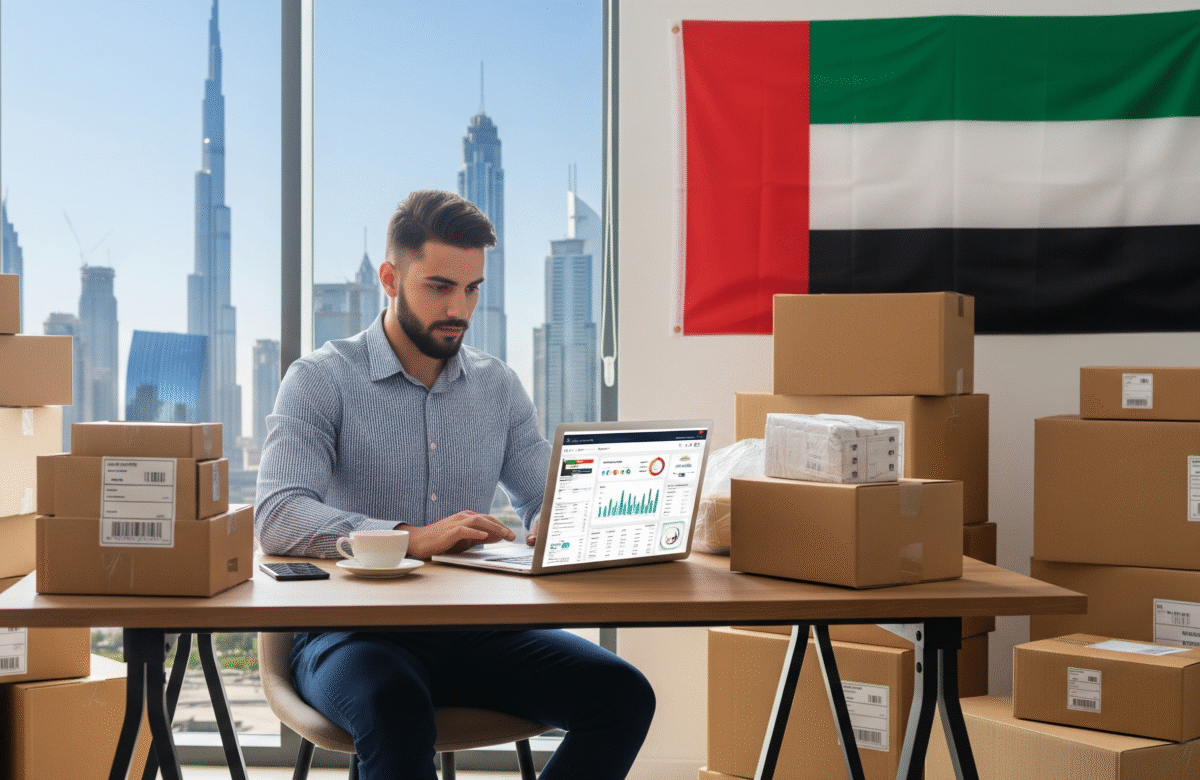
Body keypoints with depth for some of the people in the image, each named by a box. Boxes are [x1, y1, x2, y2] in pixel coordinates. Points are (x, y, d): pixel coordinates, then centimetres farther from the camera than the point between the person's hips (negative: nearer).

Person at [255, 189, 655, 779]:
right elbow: (277, 519, -17)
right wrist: (413, 538, -31)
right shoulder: (320, 381, -3)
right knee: (395, 709, -39)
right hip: (351, 630, -5)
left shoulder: (498, 388, 13)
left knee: (623, 694, -18)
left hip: (471, 628, 5)